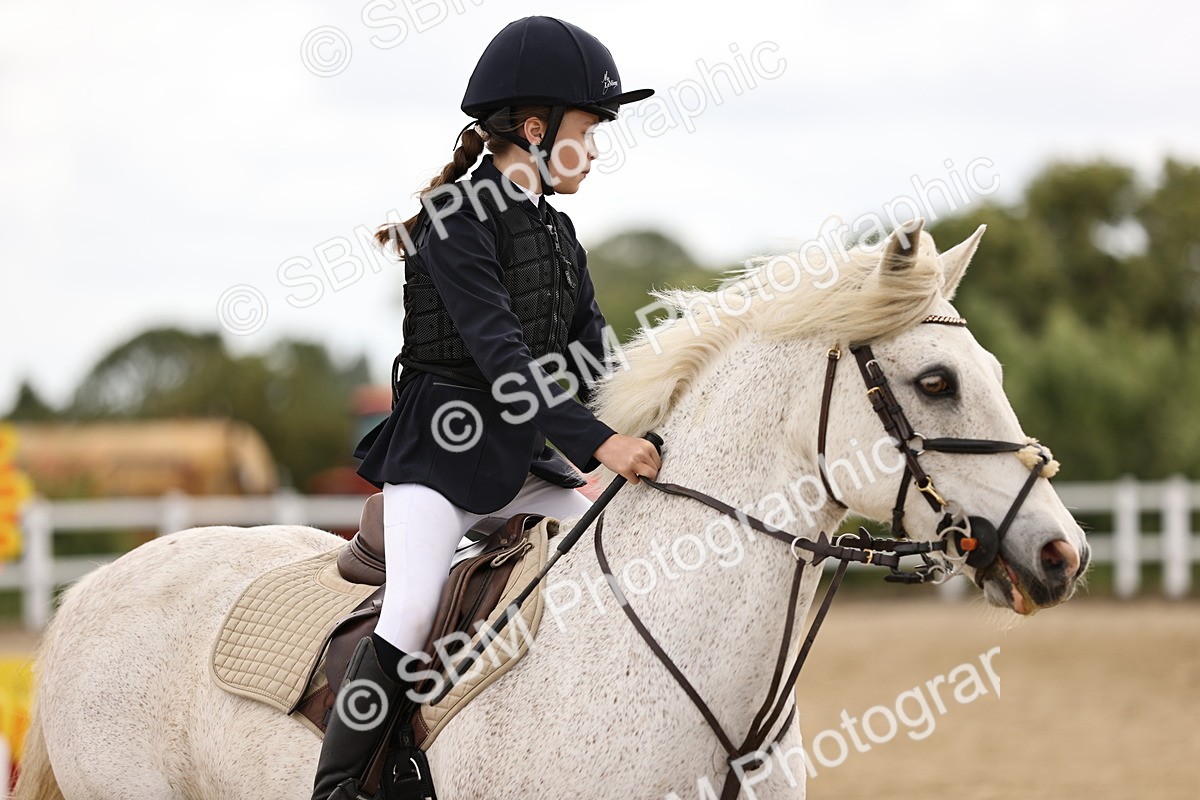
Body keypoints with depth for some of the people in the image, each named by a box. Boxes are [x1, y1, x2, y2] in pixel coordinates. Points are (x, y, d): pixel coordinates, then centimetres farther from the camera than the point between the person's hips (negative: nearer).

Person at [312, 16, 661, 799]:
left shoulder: (558, 234, 13)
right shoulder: (458, 220, -13)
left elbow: (592, 358, 8)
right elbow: (499, 353, -23)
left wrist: (641, 434, -11)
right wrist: (596, 442, -30)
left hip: (525, 460, 8)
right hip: (443, 448, -8)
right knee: (411, 620, -19)